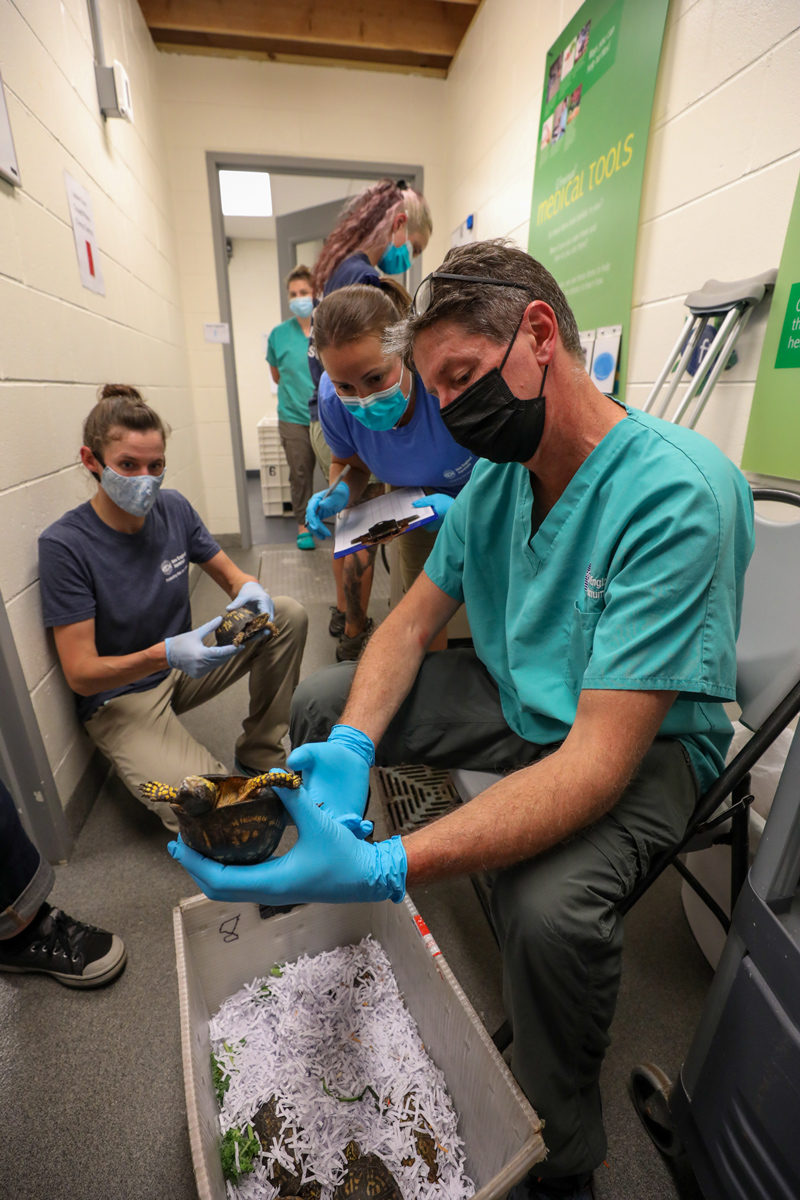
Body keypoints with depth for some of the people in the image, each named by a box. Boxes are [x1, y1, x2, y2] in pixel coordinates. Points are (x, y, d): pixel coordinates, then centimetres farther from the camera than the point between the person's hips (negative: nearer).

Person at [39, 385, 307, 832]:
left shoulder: (174, 508, -6)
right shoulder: (64, 545, -21)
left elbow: (231, 576, 4)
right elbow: (80, 674, -19)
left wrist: (249, 590, -22)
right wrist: (166, 655, -37)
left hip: (184, 665, 6)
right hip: (120, 697, -6)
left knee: (289, 615, -11)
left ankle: (259, 755, 1)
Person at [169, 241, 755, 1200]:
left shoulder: (679, 494, -27)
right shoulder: (495, 475, -5)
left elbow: (601, 756, -33)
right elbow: (415, 619, -4)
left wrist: (389, 867, -43)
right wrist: (354, 746, -22)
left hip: (643, 741, -5)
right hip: (515, 699, 6)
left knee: (548, 903, -35)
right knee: (323, 703, 0)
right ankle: (310, 883, 26)